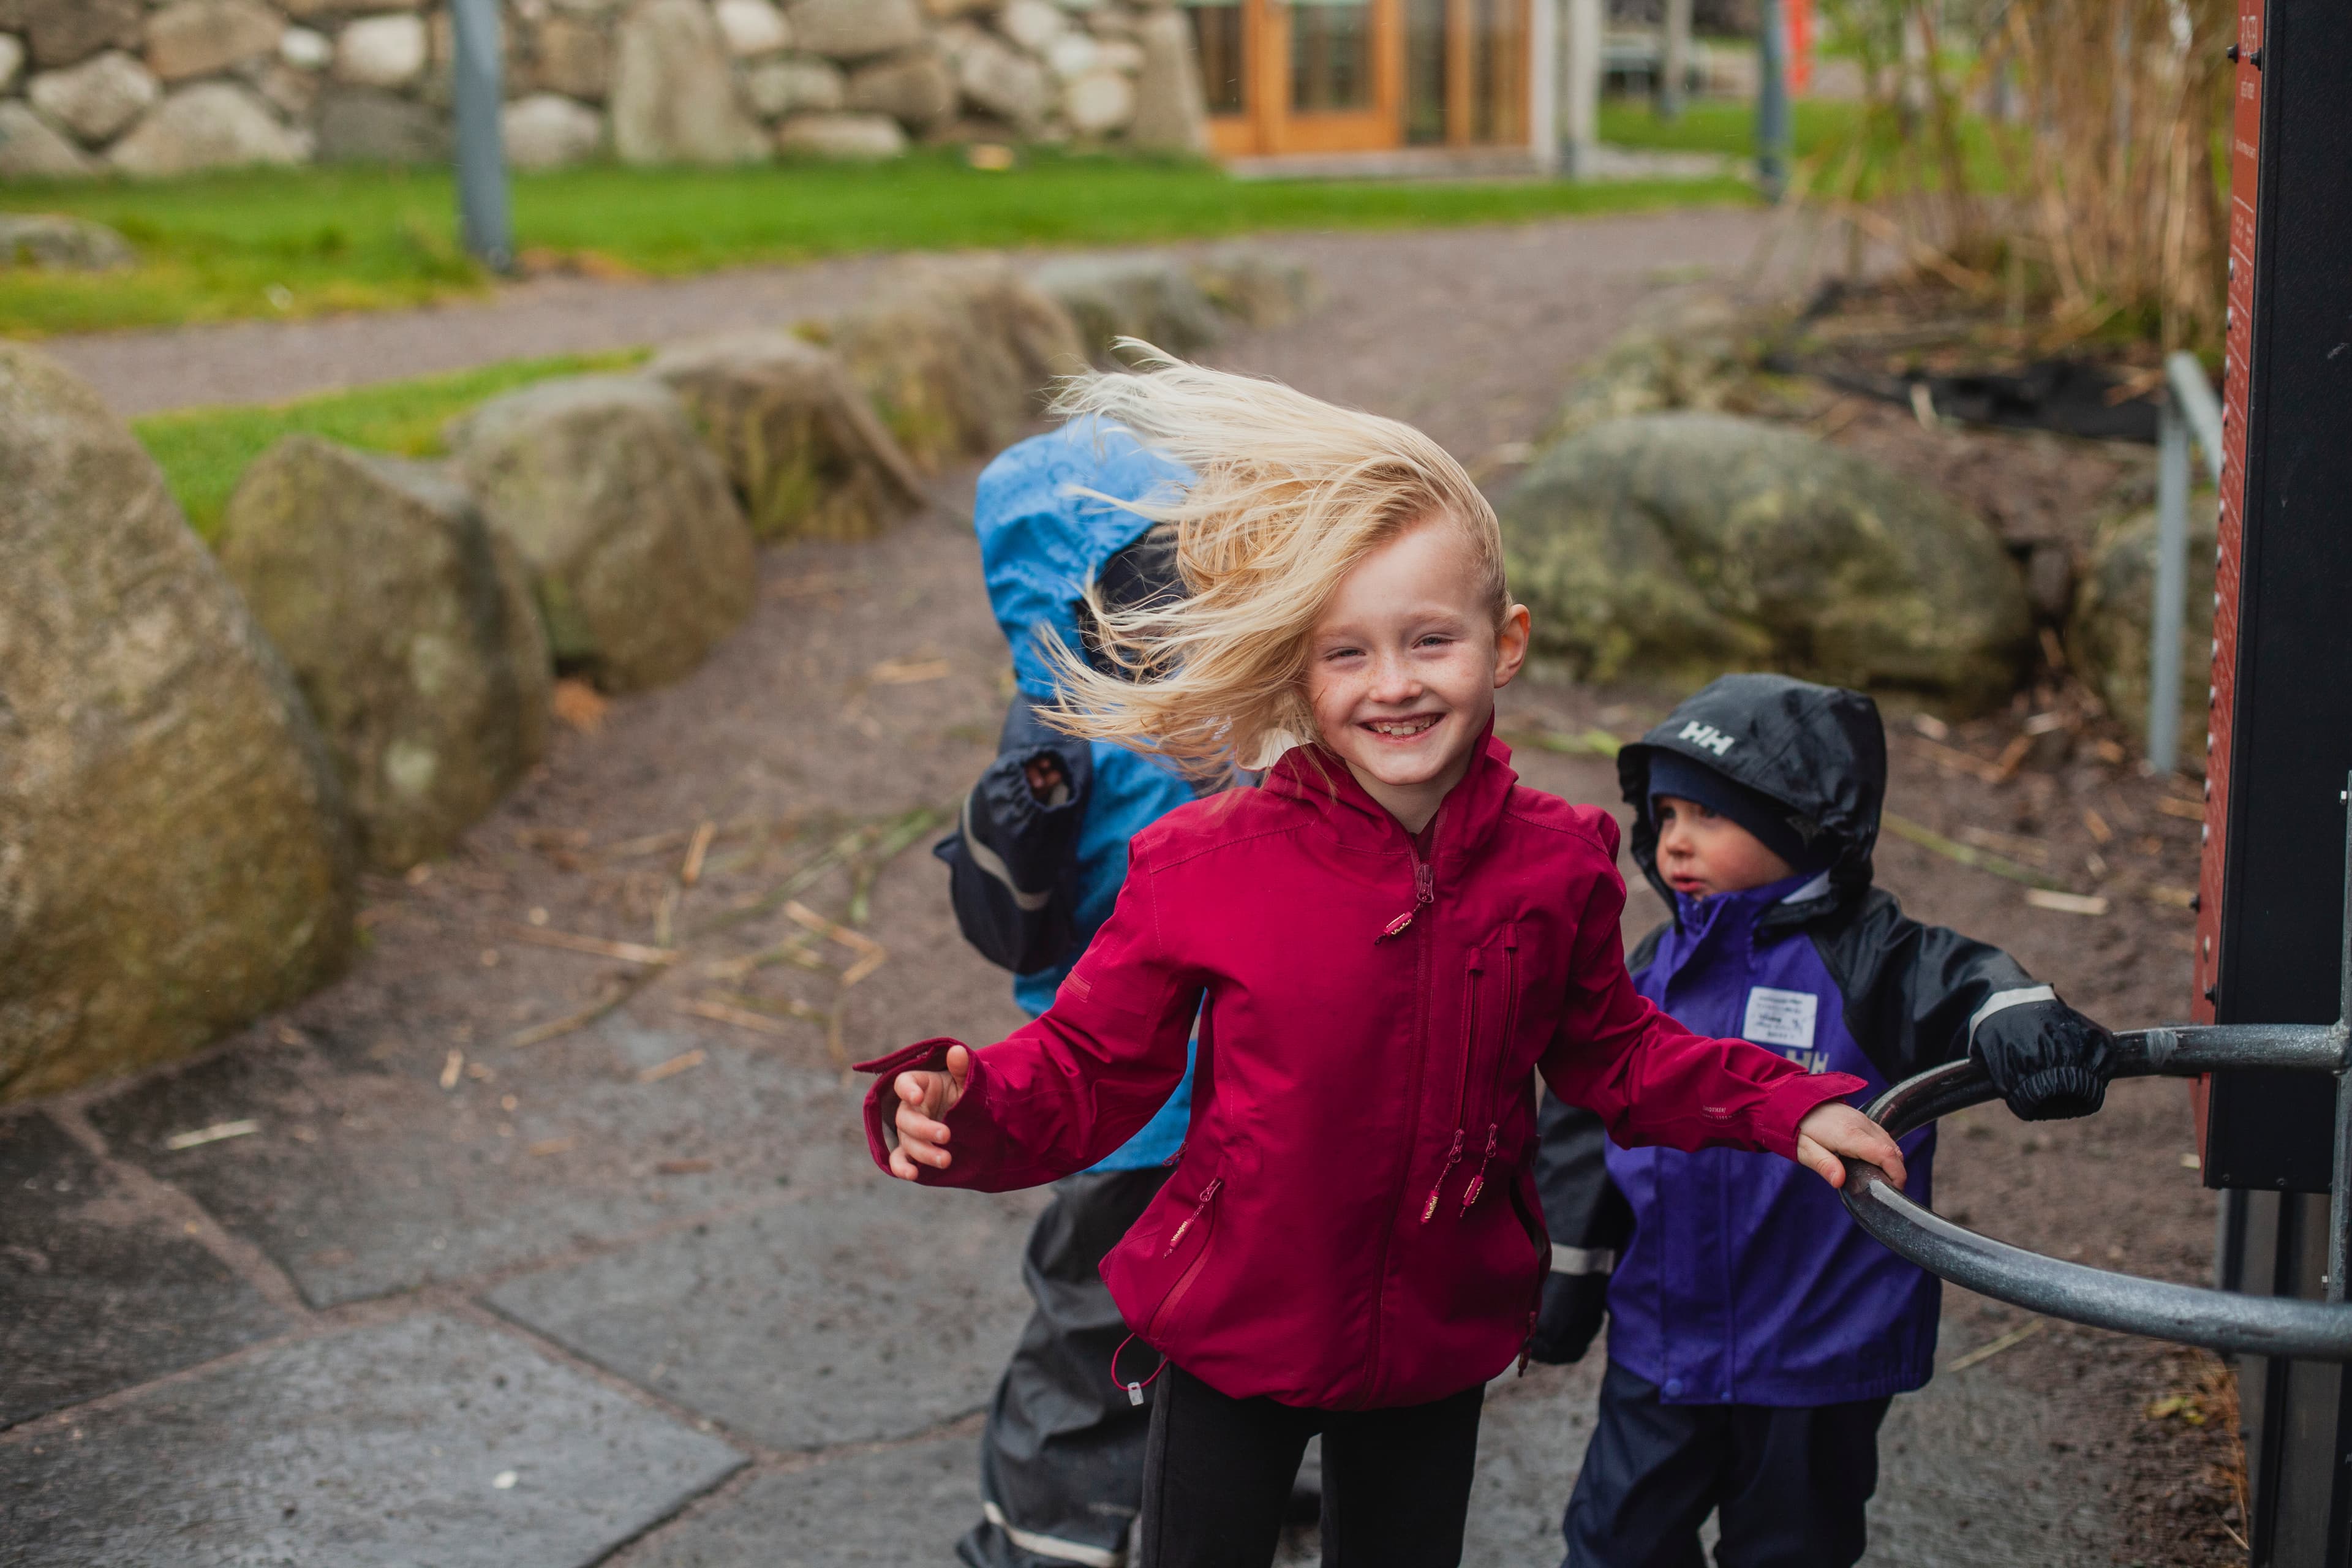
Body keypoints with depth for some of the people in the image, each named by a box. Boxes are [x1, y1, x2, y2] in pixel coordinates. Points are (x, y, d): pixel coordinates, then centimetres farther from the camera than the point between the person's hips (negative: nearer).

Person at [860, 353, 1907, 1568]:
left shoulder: (1555, 864, -9)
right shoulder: (1205, 866, -19)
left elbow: (1610, 1054, 8)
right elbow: (1090, 1067, -12)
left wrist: (1786, 1106, -3)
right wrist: (964, 1115, -31)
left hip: (1436, 1348, 3)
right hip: (1230, 1334, -3)